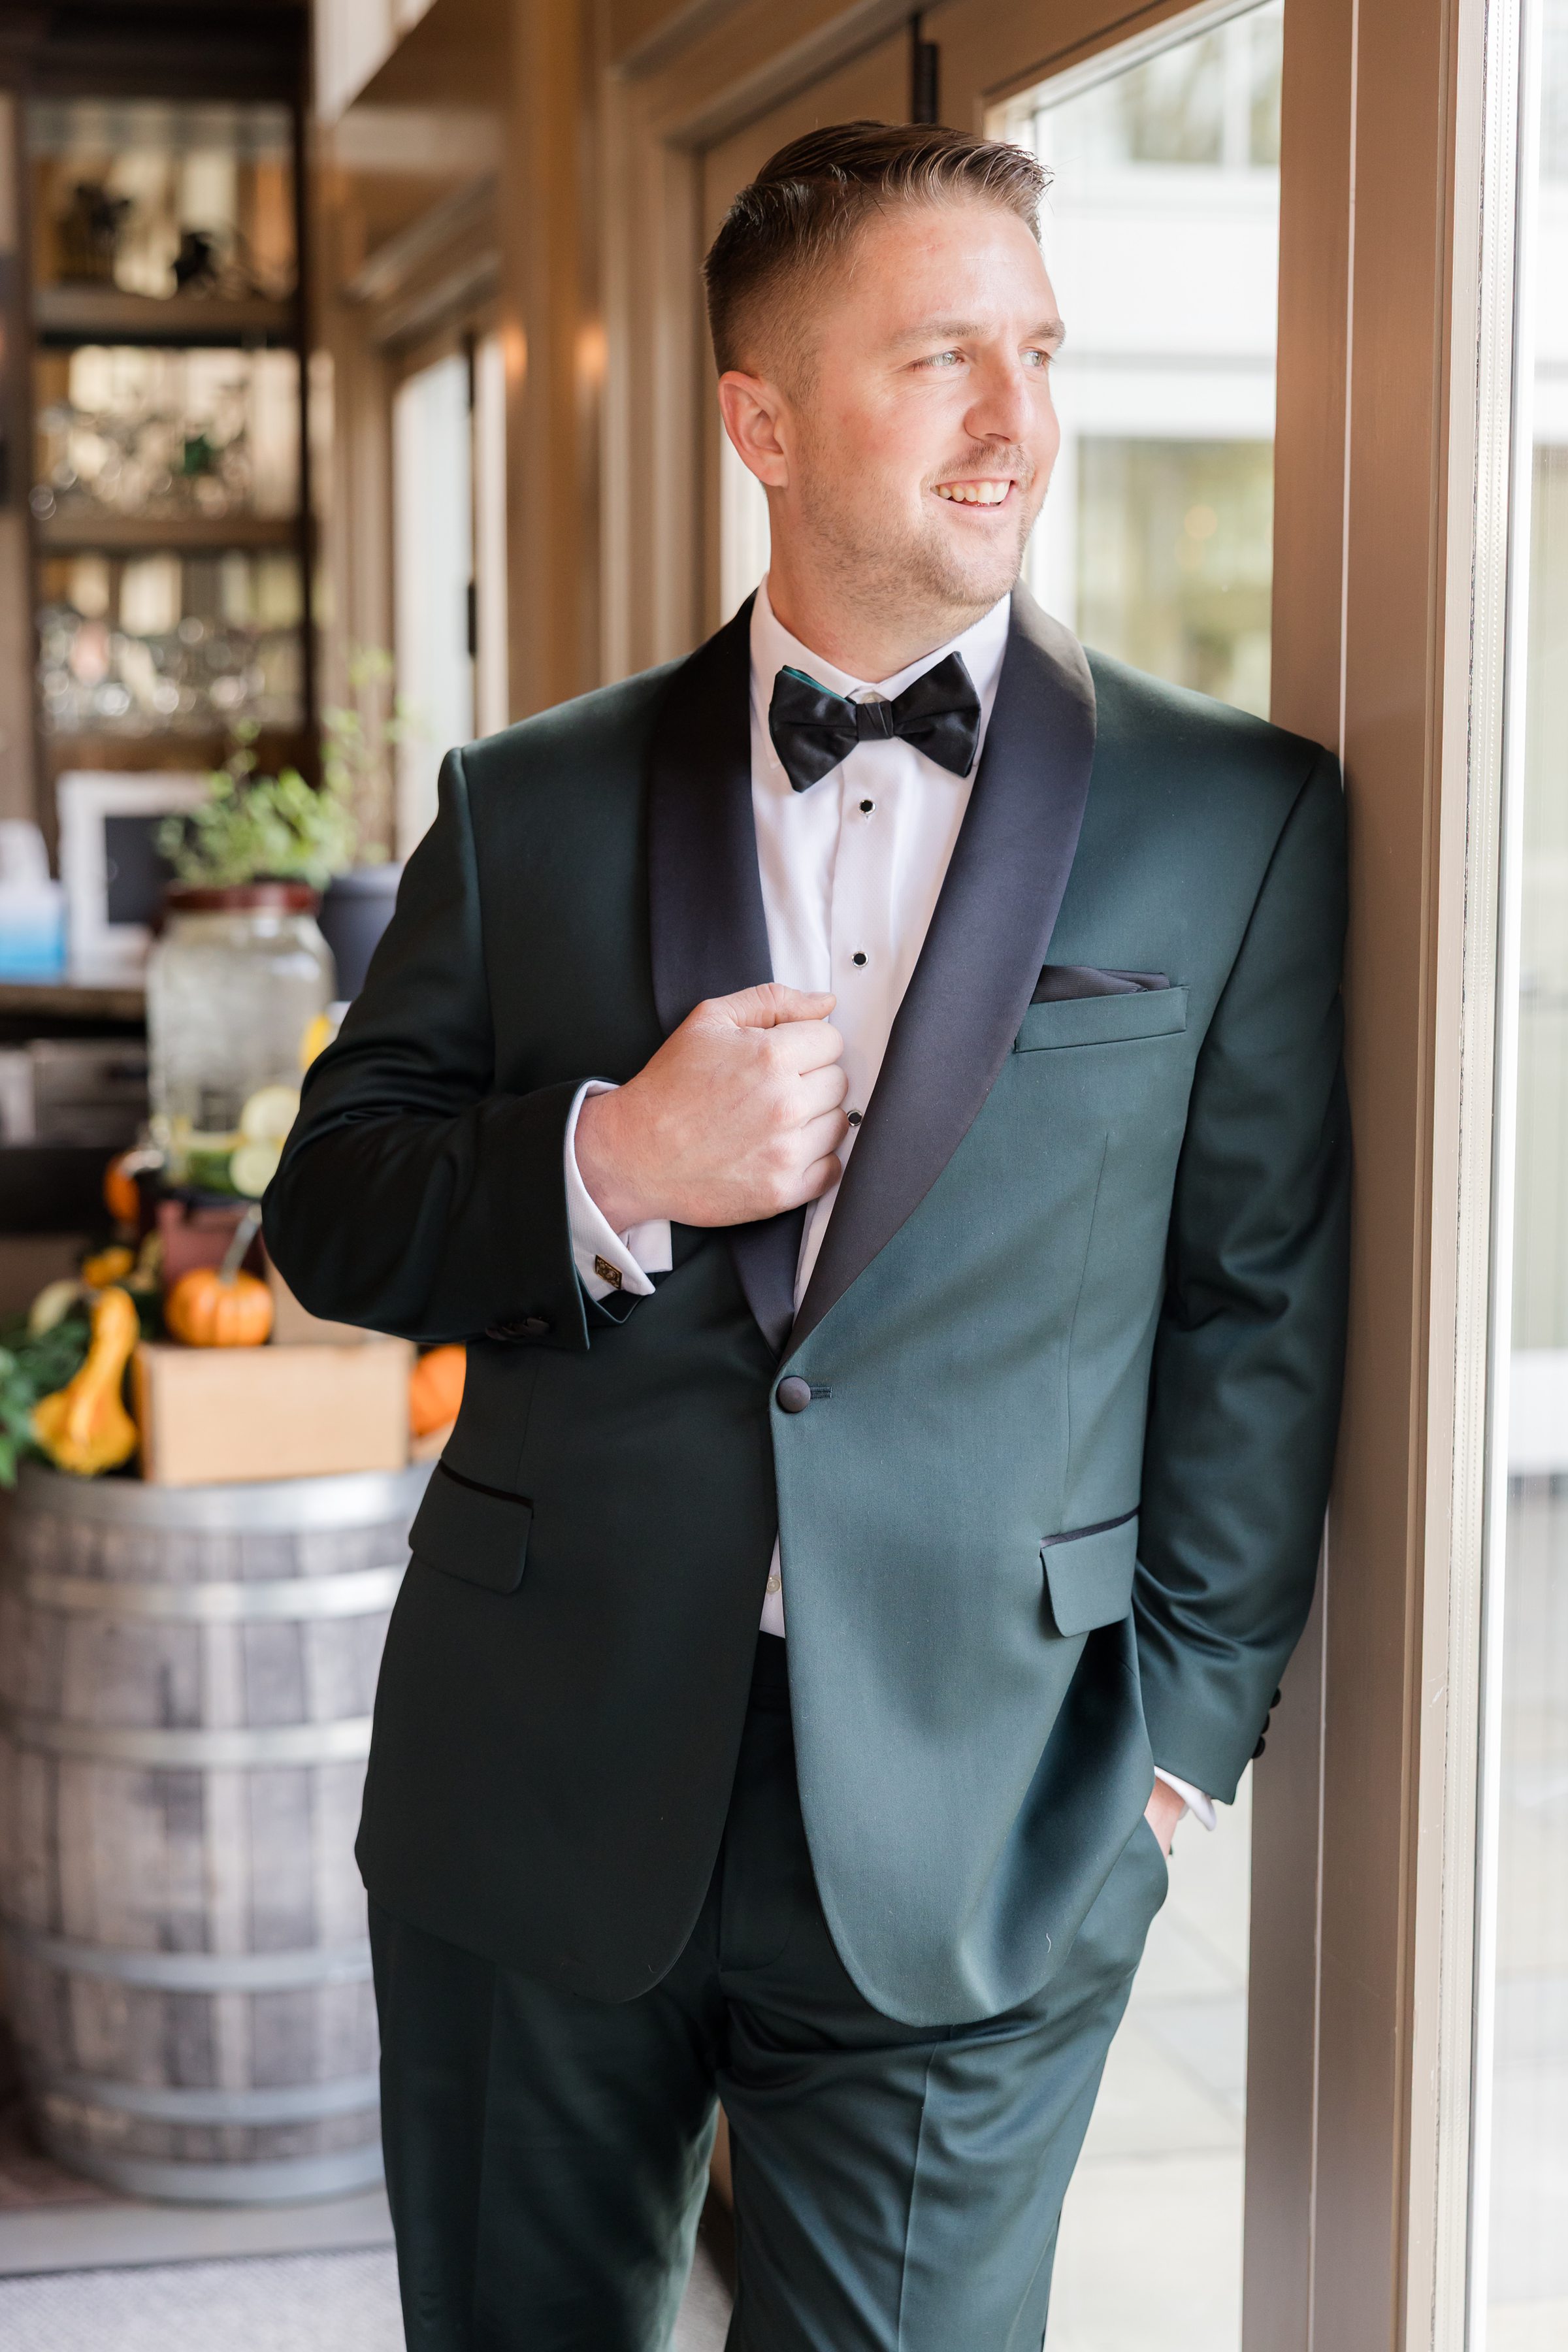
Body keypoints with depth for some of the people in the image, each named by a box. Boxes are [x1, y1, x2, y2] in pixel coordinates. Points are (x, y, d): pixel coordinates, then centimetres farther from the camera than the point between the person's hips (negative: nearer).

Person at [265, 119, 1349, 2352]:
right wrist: (607, 1168, -12)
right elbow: (330, 1206, 7)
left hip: (967, 1831, -2)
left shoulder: (1240, 819, 2)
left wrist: (1175, 1738, -1)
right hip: (539, 1796, 2)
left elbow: (1262, 1311, 3)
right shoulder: (535, 804, 6)